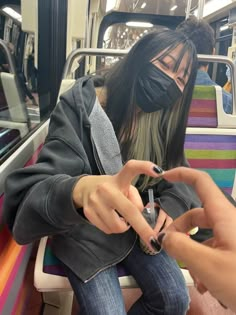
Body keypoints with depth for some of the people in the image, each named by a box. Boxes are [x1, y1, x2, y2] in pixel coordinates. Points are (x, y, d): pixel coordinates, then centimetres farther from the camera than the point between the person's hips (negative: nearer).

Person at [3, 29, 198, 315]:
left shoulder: (163, 121, -5)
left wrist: (169, 206, -17)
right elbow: (30, 190, -30)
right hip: (83, 233, -4)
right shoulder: (81, 105, -22)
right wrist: (81, 189, -53)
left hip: (136, 227, 5)